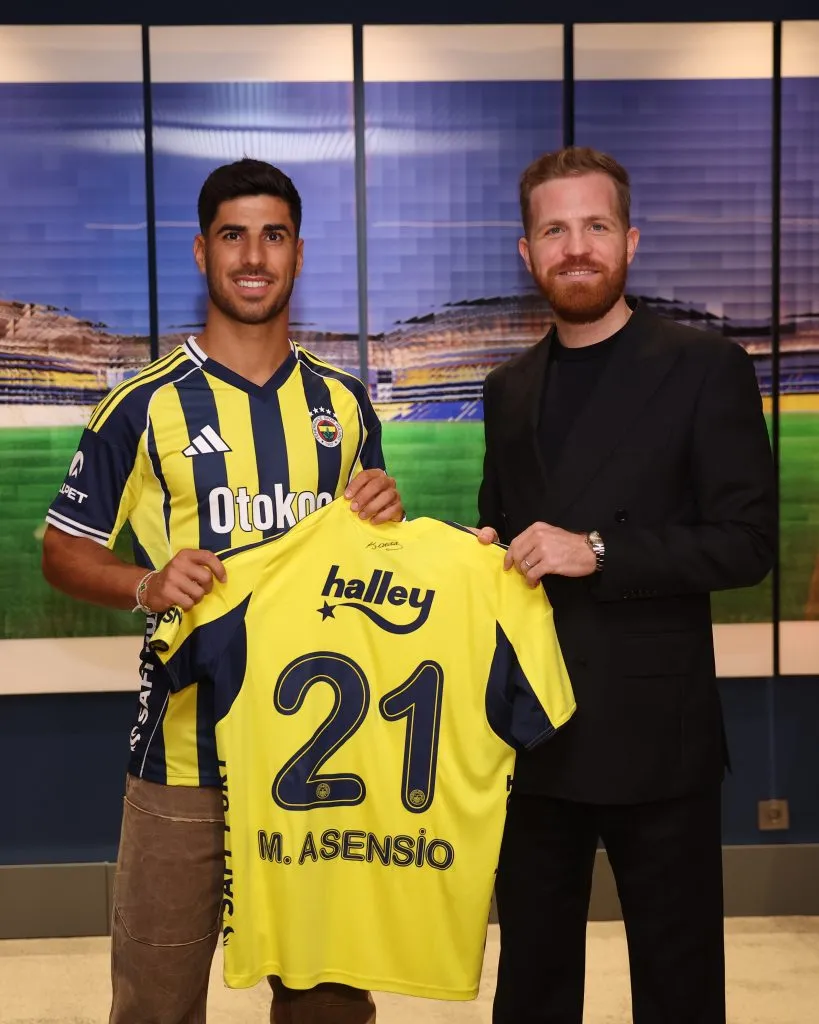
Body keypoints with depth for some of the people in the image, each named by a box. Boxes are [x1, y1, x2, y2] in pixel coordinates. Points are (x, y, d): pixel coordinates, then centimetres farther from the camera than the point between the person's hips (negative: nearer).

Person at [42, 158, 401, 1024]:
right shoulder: (144, 408, -4)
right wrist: (147, 585, -19)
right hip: (186, 750, -3)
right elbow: (62, 552, 0)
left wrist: (382, 515, -5)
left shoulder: (344, 404, 8)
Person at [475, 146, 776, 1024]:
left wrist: (599, 551, -20)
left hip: (653, 731, -5)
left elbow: (747, 541, -11)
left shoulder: (705, 369, -5)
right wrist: (485, 556, -3)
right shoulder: (509, 388, 12)